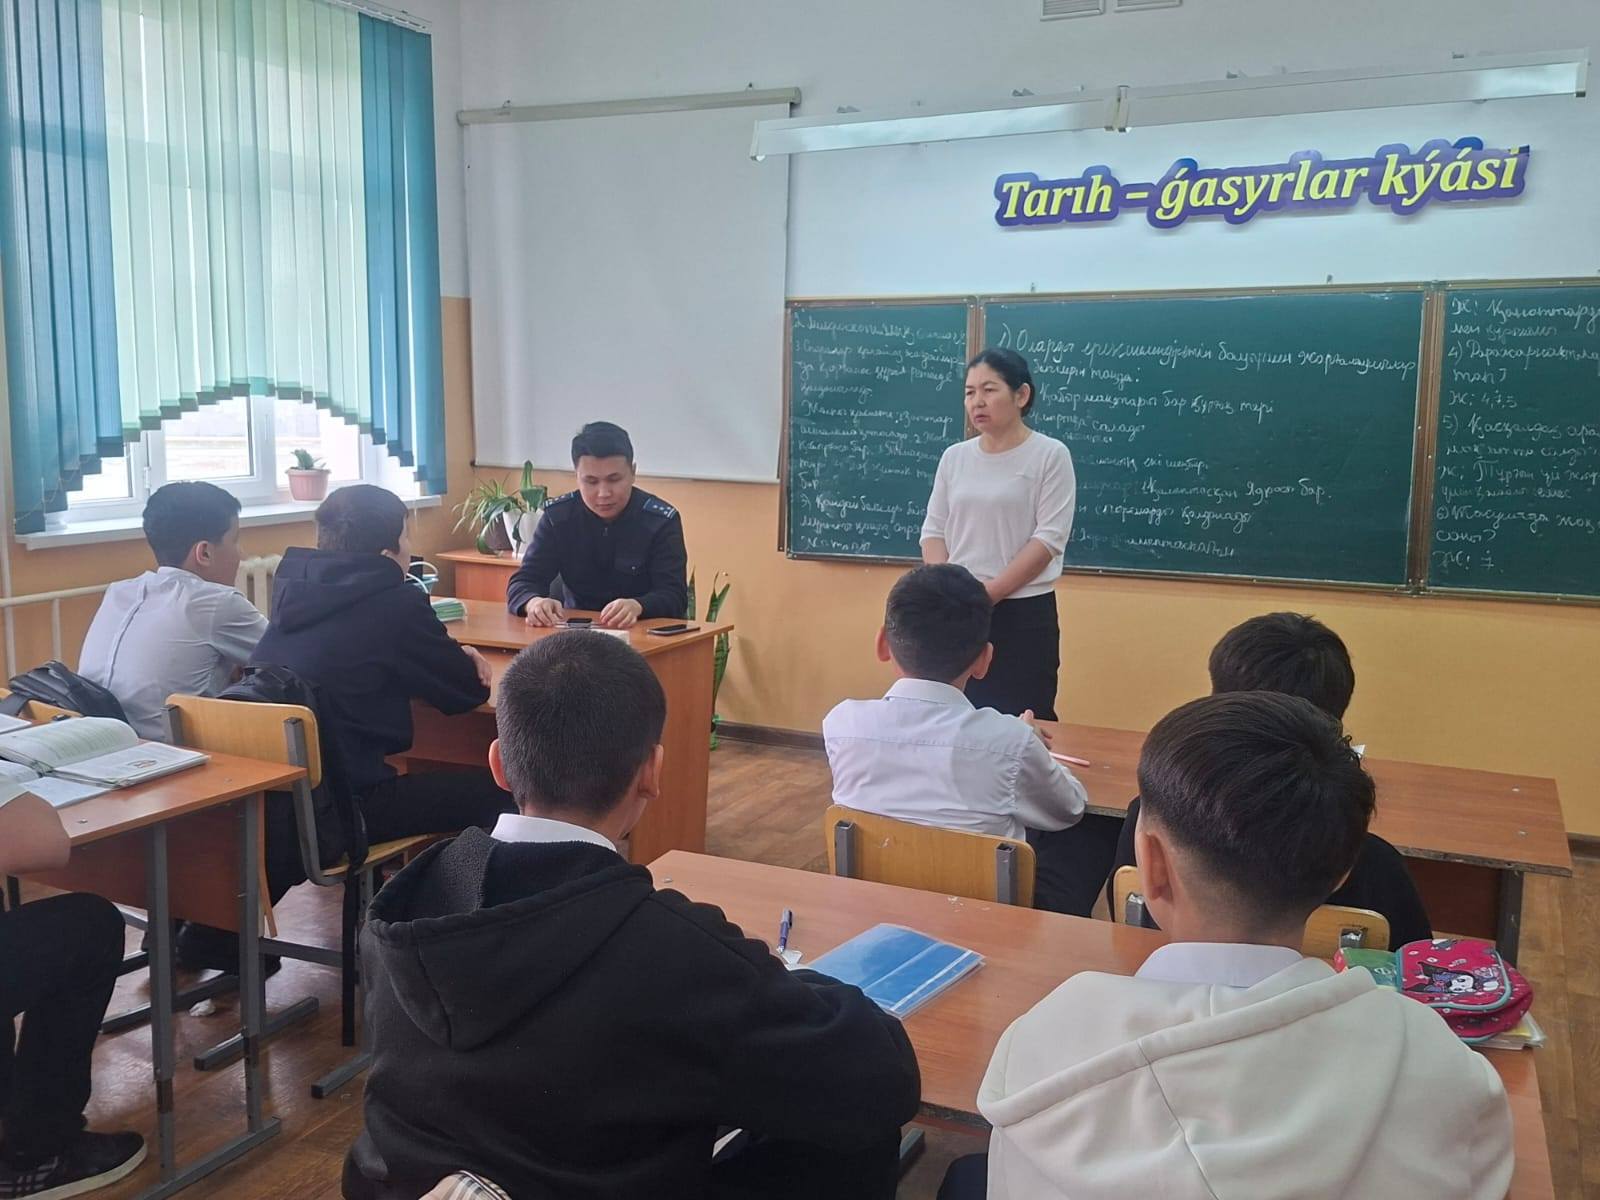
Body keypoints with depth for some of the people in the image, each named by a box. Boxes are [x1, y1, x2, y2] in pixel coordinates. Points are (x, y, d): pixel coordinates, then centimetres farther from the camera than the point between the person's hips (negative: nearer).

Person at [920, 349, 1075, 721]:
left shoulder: (1050, 455, -5)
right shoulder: (954, 457, 9)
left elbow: (1049, 539, -11)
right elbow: (933, 531, 10)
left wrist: (988, 593, -15)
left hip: (1023, 613, -4)